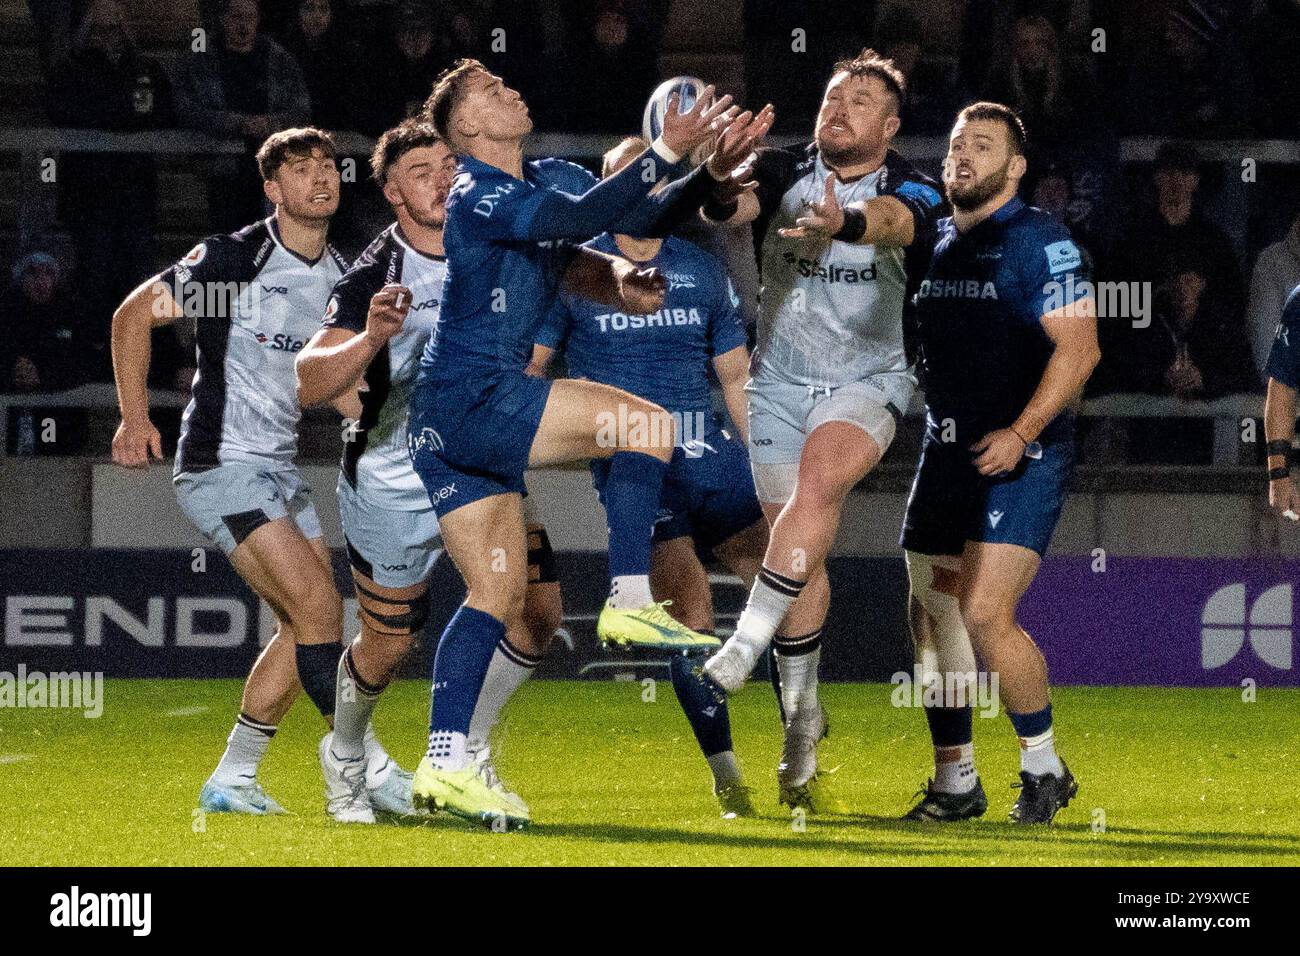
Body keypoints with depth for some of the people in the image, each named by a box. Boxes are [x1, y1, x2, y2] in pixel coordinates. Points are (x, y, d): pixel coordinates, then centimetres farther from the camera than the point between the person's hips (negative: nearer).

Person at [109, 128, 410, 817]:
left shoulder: (341, 276, 9)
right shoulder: (233, 258, -12)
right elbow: (133, 315, -5)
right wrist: (135, 419, -9)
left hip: (281, 470, 8)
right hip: (221, 468, -8)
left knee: (306, 627, 5)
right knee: (317, 606, -16)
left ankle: (231, 780, 15)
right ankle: (374, 773, -14)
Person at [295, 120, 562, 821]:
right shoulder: (373, 279, -18)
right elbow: (307, 386, -28)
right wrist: (370, 338, -45)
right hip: (392, 488, -4)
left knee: (538, 611, -7)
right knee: (389, 643, 4)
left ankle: (465, 743, 15)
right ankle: (345, 756, 33)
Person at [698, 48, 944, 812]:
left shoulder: (910, 191, -7)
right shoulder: (786, 173, -1)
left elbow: (894, 222, -32)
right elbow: (737, 204, -22)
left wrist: (846, 221, -56)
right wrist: (720, 189, -48)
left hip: (868, 381, -2)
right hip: (781, 380, 2)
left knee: (815, 487, -30)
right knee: (802, 545, 0)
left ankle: (743, 649, -31)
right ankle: (803, 719, 11)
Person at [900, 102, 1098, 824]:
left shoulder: (1039, 241, -8)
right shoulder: (931, 242, 14)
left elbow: (1078, 347, -15)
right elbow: (917, 346, 27)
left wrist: (1020, 433, -21)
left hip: (1019, 455, -7)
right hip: (946, 452, 7)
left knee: (985, 612, -17)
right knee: (931, 616, 6)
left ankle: (1043, 767, 0)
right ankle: (955, 784, 17)